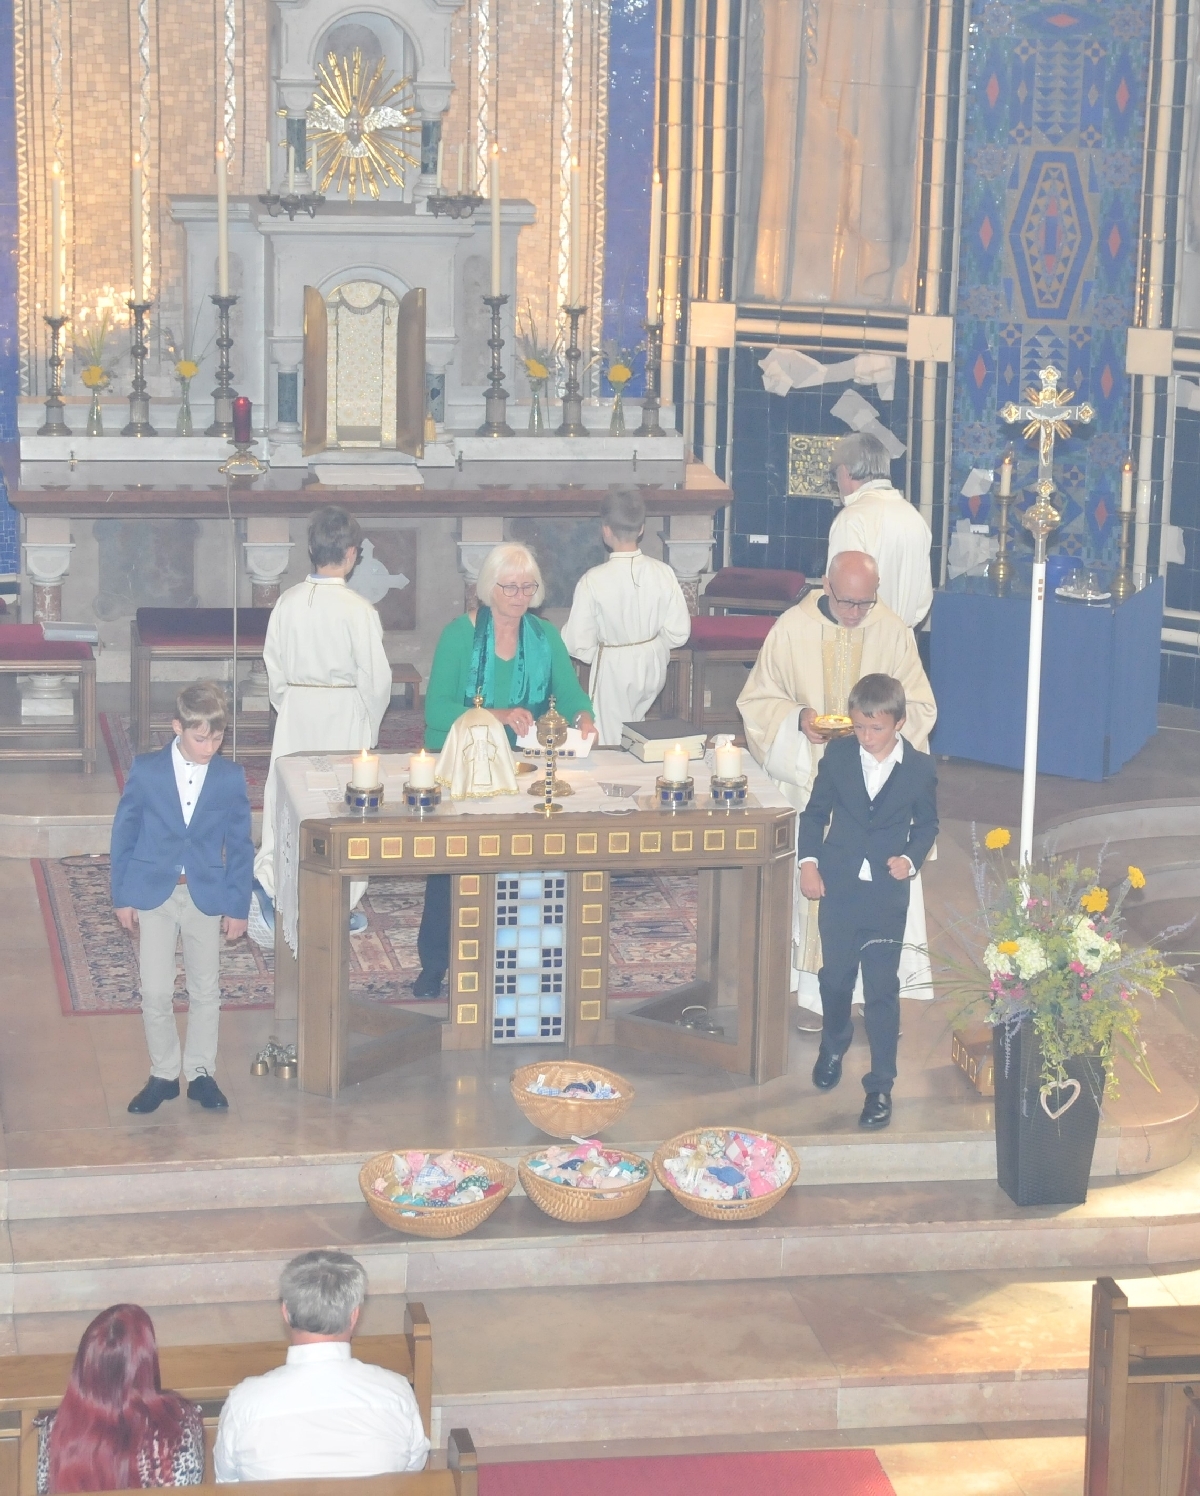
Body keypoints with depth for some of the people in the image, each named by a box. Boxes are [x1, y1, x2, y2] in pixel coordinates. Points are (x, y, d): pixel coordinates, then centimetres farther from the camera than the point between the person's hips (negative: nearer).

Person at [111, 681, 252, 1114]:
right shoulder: (146, 772, -7)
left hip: (207, 896, 1)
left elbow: (240, 846, 2)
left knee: (206, 990, 9)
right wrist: (122, 896, -1)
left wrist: (237, 905, 0)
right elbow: (124, 835, 0)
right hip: (154, 895, -1)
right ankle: (163, 1075, 15)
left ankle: (201, 1073, 22)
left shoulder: (231, 778, -4)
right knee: (155, 993, 1)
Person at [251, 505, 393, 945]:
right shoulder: (357, 609, -16)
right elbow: (376, 678, -12)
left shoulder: (288, 602, -3)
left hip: (295, 712, 4)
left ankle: (267, 879, -9)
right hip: (344, 714, -4)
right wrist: (369, 725, 4)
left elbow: (274, 668, 5)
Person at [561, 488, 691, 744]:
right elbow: (678, 632, -7)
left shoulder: (592, 581, -21)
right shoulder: (662, 573, -14)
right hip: (652, 667, 3)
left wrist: (599, 654, 8)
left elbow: (579, 643, -14)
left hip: (613, 668, -3)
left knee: (613, 744, 12)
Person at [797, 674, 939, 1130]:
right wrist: (808, 862, -4)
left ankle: (880, 1087, 2)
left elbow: (927, 824, 8)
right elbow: (815, 812, 7)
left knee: (882, 989, -4)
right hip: (838, 887, 2)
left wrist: (910, 858, -9)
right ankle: (833, 1046, 44)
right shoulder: (838, 755, -1)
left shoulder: (919, 768, -5)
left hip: (887, 893, -2)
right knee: (836, 976, 15)